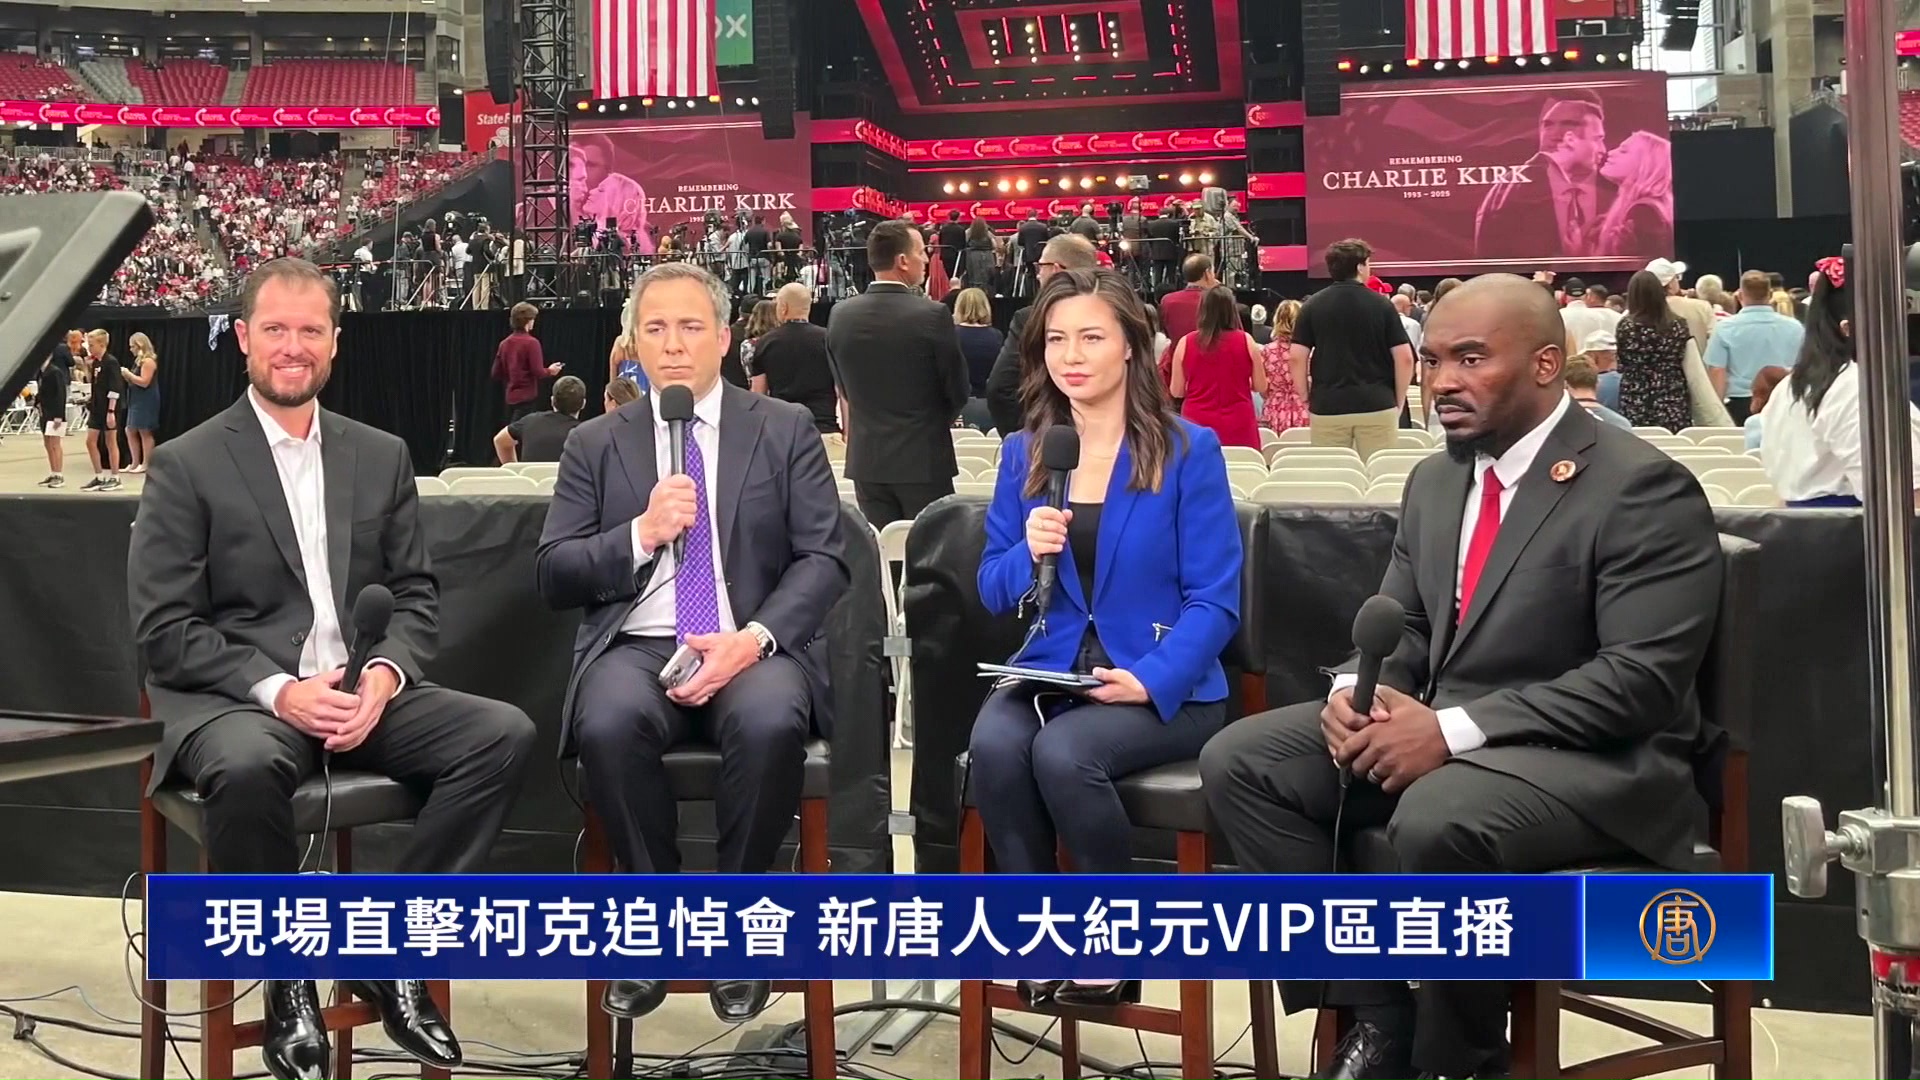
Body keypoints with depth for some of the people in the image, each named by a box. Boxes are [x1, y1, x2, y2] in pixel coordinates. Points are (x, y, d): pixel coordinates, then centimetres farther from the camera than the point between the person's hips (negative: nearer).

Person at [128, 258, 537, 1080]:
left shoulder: (382, 456, 13)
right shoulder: (186, 465, 0)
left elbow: (417, 597, 11)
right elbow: (163, 628, -6)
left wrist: (382, 676, -11)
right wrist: (278, 690, -19)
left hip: (360, 691, 4)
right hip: (231, 699, -4)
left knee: (505, 734, -20)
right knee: (246, 767, -39)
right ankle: (291, 980, -13)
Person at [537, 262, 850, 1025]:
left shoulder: (787, 430, 9)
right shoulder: (595, 443, 13)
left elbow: (824, 560, 0)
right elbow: (552, 575, 7)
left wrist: (753, 639, -17)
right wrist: (642, 534, -10)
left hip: (755, 646, -1)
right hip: (636, 645, 1)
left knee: (770, 725, -35)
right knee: (607, 726, -33)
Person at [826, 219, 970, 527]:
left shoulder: (840, 315, -1)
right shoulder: (933, 315, -13)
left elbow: (845, 389, 9)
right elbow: (958, 391, -3)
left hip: (865, 459, 4)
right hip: (923, 459, -4)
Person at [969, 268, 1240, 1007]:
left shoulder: (1189, 450, -2)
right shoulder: (1022, 453, 10)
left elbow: (1214, 598, -6)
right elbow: (993, 593, 10)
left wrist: (1151, 679, -21)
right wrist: (1026, 555, -12)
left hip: (1164, 687, -3)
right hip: (1049, 671, 3)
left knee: (1062, 752, -33)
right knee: (994, 746, -30)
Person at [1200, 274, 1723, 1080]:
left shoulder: (1641, 487, -13)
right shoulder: (1435, 481, 12)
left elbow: (1641, 679, -20)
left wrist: (1453, 729, -25)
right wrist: (1357, 691, -9)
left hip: (1592, 759, -7)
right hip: (1436, 728, 8)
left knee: (1436, 822, -37)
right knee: (1237, 759, -8)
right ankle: (1374, 1013, -6)